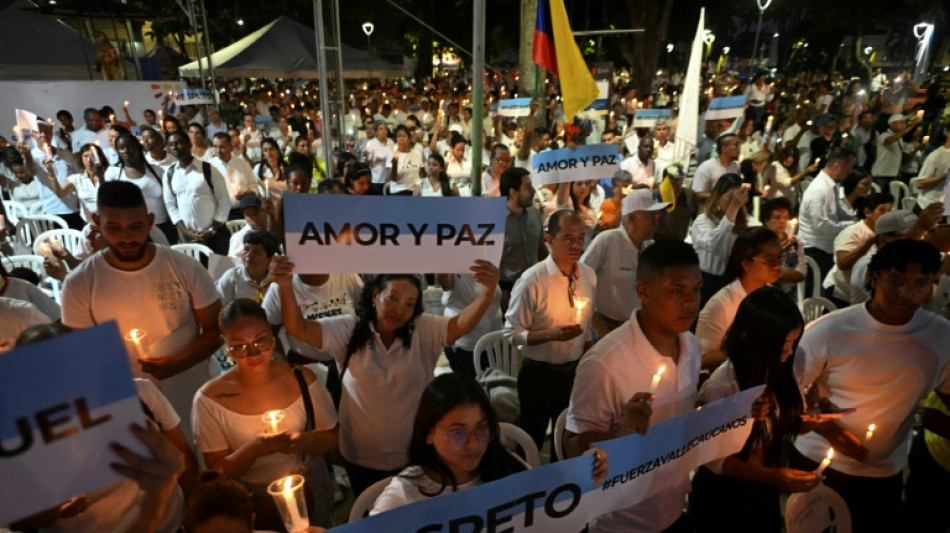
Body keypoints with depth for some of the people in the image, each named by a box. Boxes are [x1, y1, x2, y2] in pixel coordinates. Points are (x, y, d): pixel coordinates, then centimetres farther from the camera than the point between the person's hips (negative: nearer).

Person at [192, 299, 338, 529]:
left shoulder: (304, 379, -14)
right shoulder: (210, 399, -18)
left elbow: (332, 439, -6)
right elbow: (217, 472, -12)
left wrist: (305, 441, -27)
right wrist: (253, 449, -31)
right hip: (249, 503, 0)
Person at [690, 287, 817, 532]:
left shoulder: (780, 371, -11)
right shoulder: (722, 387, -29)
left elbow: (793, 423, 4)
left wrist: (815, 419, -17)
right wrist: (774, 476, -29)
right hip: (722, 499, -6)